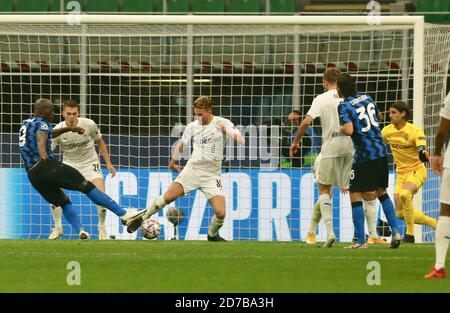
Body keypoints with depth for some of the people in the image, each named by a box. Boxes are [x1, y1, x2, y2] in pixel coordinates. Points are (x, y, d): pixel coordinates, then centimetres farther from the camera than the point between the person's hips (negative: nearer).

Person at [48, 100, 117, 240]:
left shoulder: (89, 125, -17)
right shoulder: (57, 130, -19)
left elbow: (100, 141, 1)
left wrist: (108, 163, 0)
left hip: (90, 163, -1)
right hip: (69, 164, 1)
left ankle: (102, 228, 3)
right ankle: (58, 227, 5)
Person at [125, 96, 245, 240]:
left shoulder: (222, 123, -6)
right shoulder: (192, 126, 3)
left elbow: (241, 141, -15)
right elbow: (182, 143, 22)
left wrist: (228, 131, -31)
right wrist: (173, 160, 24)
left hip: (212, 175, -2)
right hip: (192, 169, 2)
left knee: (220, 213, -15)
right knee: (167, 197, -15)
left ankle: (212, 235, 17)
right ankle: (143, 218, 8)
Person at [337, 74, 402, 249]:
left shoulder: (344, 106, -11)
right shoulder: (366, 98, 11)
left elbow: (348, 130, -24)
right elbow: (378, 115, 29)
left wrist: (340, 128, -3)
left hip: (364, 155, -7)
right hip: (381, 152, 7)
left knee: (355, 196, 1)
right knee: (382, 193, 20)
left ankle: (361, 241, -4)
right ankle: (395, 232, 11)